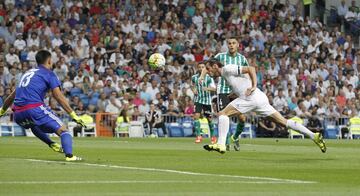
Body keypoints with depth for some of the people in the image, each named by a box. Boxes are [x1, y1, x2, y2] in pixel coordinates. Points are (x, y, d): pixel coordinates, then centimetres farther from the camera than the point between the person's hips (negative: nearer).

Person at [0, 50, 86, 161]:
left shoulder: (28, 73, 27)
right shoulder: (49, 74, 8)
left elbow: (13, 96, 34)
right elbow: (59, 98, -3)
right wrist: (74, 115, -3)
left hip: (18, 115, 6)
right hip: (35, 109, -6)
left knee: (33, 124, 39)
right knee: (62, 130, -3)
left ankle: (51, 144, 24)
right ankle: (69, 155, -24)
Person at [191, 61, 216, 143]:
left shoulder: (209, 78, -7)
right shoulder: (194, 77, 2)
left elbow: (214, 88, -17)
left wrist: (207, 88, -37)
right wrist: (194, 89, 0)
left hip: (207, 100, -1)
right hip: (198, 100, 1)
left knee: (209, 119, 6)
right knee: (196, 116, -18)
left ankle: (213, 136, 25)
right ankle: (198, 136, -13)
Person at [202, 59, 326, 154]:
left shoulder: (228, 69, -3)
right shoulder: (224, 73, 24)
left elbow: (250, 69, -11)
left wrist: (254, 86, -19)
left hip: (252, 97, -10)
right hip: (260, 98, 10)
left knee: (223, 114, -8)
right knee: (283, 122, 7)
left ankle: (221, 145, -18)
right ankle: (313, 136, 1)